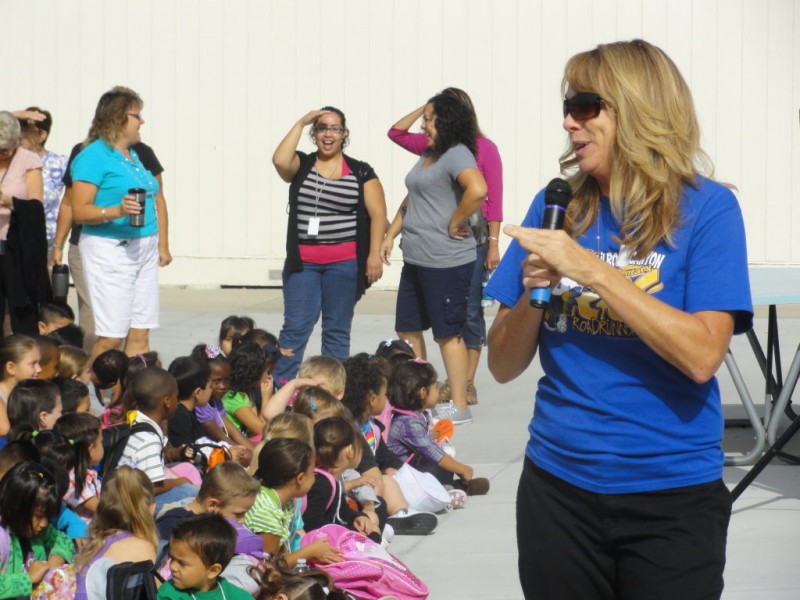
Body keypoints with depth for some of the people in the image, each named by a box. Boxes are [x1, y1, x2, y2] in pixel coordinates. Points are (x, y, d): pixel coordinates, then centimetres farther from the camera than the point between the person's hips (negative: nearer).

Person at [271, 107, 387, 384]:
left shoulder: (361, 172, 4)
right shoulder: (301, 165, 7)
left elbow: (378, 213, 0)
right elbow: (279, 160, -16)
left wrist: (374, 254, -10)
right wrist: (300, 123, -9)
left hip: (345, 264, 0)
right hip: (302, 262, 0)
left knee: (337, 331, 6)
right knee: (295, 327, -3)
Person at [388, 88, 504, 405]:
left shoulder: (484, 148, -3)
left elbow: (494, 199, -4)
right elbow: (396, 132, 14)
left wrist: (493, 243, -8)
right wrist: (425, 108, 4)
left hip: (474, 238, -4)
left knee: (470, 311, -2)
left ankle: (468, 383, 2)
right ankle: (451, 382, 11)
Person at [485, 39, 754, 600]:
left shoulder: (706, 208, -7)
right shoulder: (558, 207, 3)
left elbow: (701, 356, -20)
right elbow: (503, 366, 5)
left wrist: (591, 270, -21)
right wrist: (534, 292, -14)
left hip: (674, 494, -3)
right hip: (558, 486, 3)